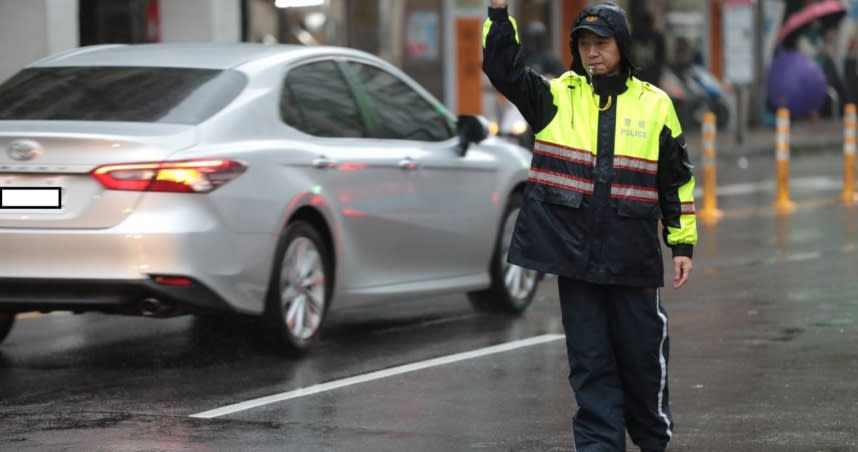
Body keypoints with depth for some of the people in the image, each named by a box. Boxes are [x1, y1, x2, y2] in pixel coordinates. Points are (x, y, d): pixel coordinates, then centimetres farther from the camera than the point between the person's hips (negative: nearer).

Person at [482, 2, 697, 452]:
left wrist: (682, 243, 7)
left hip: (633, 257, 0)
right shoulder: (556, 96, 5)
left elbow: (676, 179, 10)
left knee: (642, 353, 7)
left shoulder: (655, 104, 5)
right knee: (589, 357, 4)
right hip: (574, 250, 0)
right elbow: (502, 68, -7)